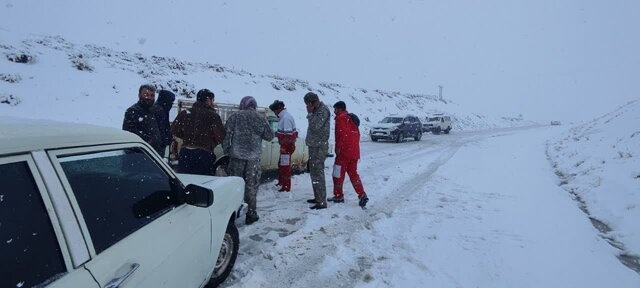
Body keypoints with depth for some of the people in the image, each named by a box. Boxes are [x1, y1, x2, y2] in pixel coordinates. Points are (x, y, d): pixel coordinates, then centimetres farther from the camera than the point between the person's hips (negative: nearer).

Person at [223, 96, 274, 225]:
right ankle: (251, 213, 14)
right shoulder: (260, 119, 0)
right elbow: (270, 136, 6)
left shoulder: (234, 117, 0)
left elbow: (226, 134, -2)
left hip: (236, 156, 0)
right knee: (251, 185, 8)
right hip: (253, 157, 0)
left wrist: (226, 150, 7)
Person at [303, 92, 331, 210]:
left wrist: (310, 113, -16)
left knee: (318, 173, -9)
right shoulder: (316, 110, 14)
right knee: (314, 172, 17)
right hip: (314, 145, 10)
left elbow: (315, 126, -24)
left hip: (319, 147, -10)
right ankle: (318, 197, 29)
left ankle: (322, 202, -5)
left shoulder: (323, 110, -15)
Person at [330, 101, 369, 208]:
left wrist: (338, 148, -13)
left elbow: (342, 135, -20)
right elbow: (357, 134, 19)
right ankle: (362, 195, 3)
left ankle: (338, 196, 14)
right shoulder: (352, 118, 19)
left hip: (344, 152, -8)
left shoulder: (341, 118, -8)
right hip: (355, 152, 8)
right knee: (353, 174, 12)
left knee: (338, 174, 5)